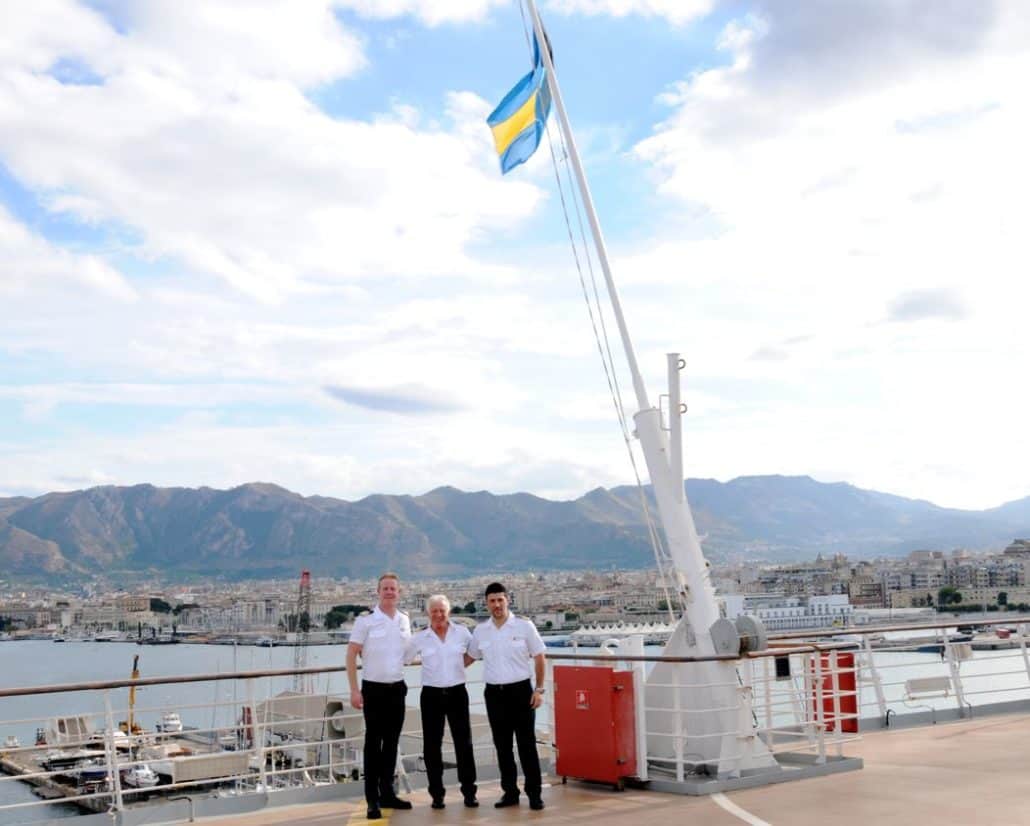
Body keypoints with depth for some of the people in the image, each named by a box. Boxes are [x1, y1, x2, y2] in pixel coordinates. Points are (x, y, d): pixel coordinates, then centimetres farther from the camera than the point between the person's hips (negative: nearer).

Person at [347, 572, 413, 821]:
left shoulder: (404, 620, 5)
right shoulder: (365, 620, -9)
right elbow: (351, 655, -8)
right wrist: (354, 690, -13)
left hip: (397, 688, 5)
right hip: (374, 689, -4)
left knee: (392, 743, 11)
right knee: (373, 744, -1)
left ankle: (387, 793, 23)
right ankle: (372, 800, 6)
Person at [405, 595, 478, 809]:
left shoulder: (462, 633, 0)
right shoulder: (420, 638, -1)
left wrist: (461, 664, 7)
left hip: (457, 693, 0)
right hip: (431, 695, 0)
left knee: (464, 742, 3)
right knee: (432, 745, 4)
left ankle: (469, 792, 13)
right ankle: (437, 793, 15)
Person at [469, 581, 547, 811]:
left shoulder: (524, 626, -5)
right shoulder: (480, 631, 4)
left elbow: (539, 658, -1)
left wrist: (539, 689, -5)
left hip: (521, 690, -3)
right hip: (494, 693, 3)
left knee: (527, 744, -1)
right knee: (502, 745, 8)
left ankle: (534, 793, 6)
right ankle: (510, 791, 18)